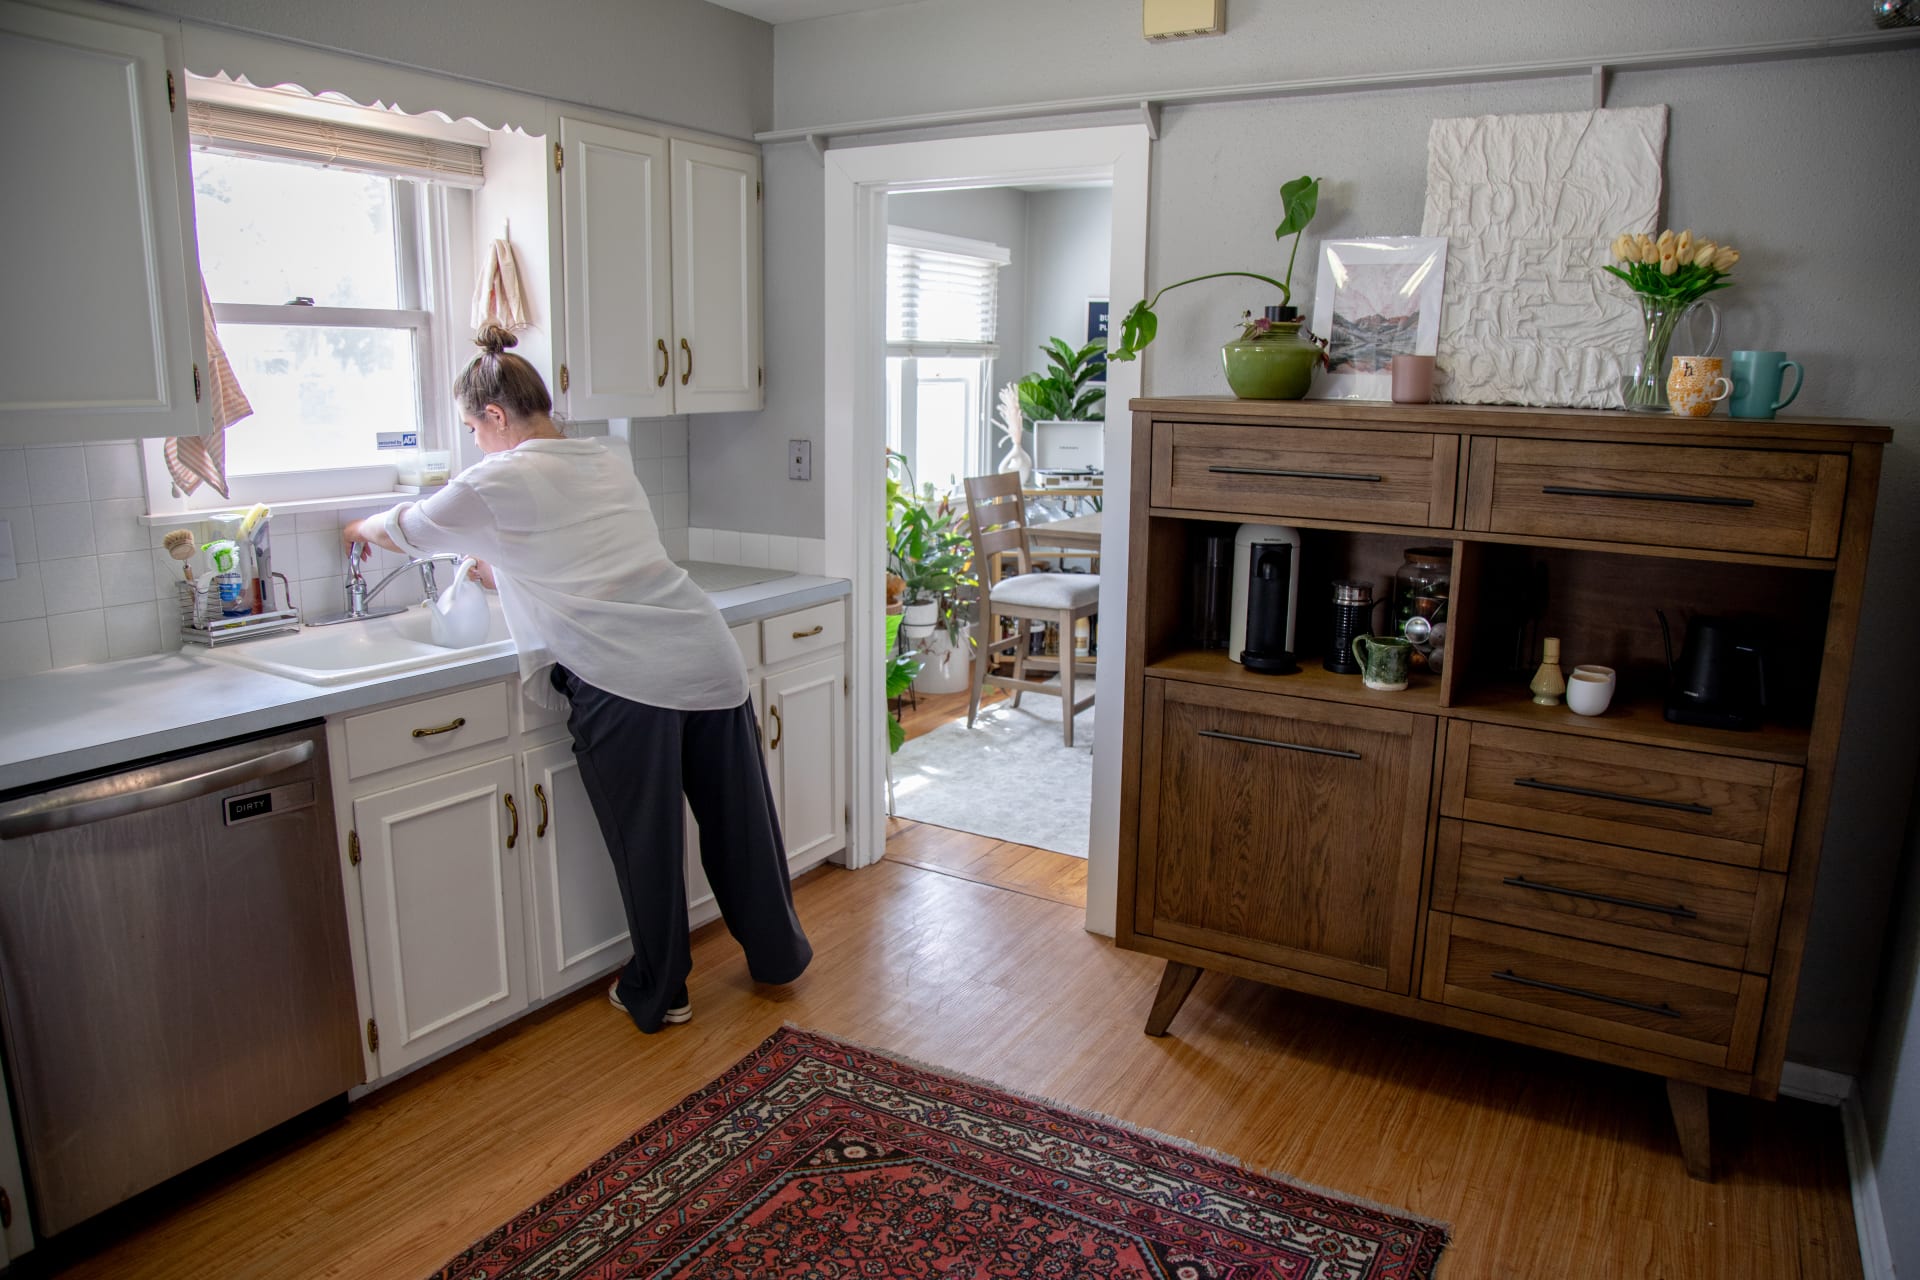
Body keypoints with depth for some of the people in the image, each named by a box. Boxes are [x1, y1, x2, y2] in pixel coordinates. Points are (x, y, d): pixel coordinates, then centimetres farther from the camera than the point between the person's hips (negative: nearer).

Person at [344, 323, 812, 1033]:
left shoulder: (499, 483, -1)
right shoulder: (607, 463, 18)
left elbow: (413, 530, 17)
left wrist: (362, 528, 38)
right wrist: (504, 571, 43)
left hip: (625, 680, -6)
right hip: (708, 660, 7)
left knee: (644, 839, 9)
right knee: (736, 818, 17)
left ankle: (657, 993, 26)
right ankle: (777, 955, 35)